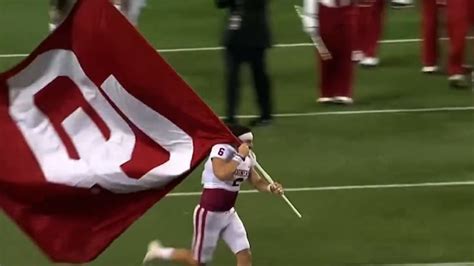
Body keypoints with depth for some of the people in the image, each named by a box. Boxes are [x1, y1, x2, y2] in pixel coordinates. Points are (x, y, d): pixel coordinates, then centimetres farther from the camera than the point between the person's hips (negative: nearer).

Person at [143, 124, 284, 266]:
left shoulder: (247, 159, 1)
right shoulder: (221, 149, -23)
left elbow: (257, 182, 10)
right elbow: (222, 174, -40)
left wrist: (271, 187, -10)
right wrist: (239, 156, -34)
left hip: (228, 213, 7)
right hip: (209, 213, -7)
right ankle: (160, 252, 30)